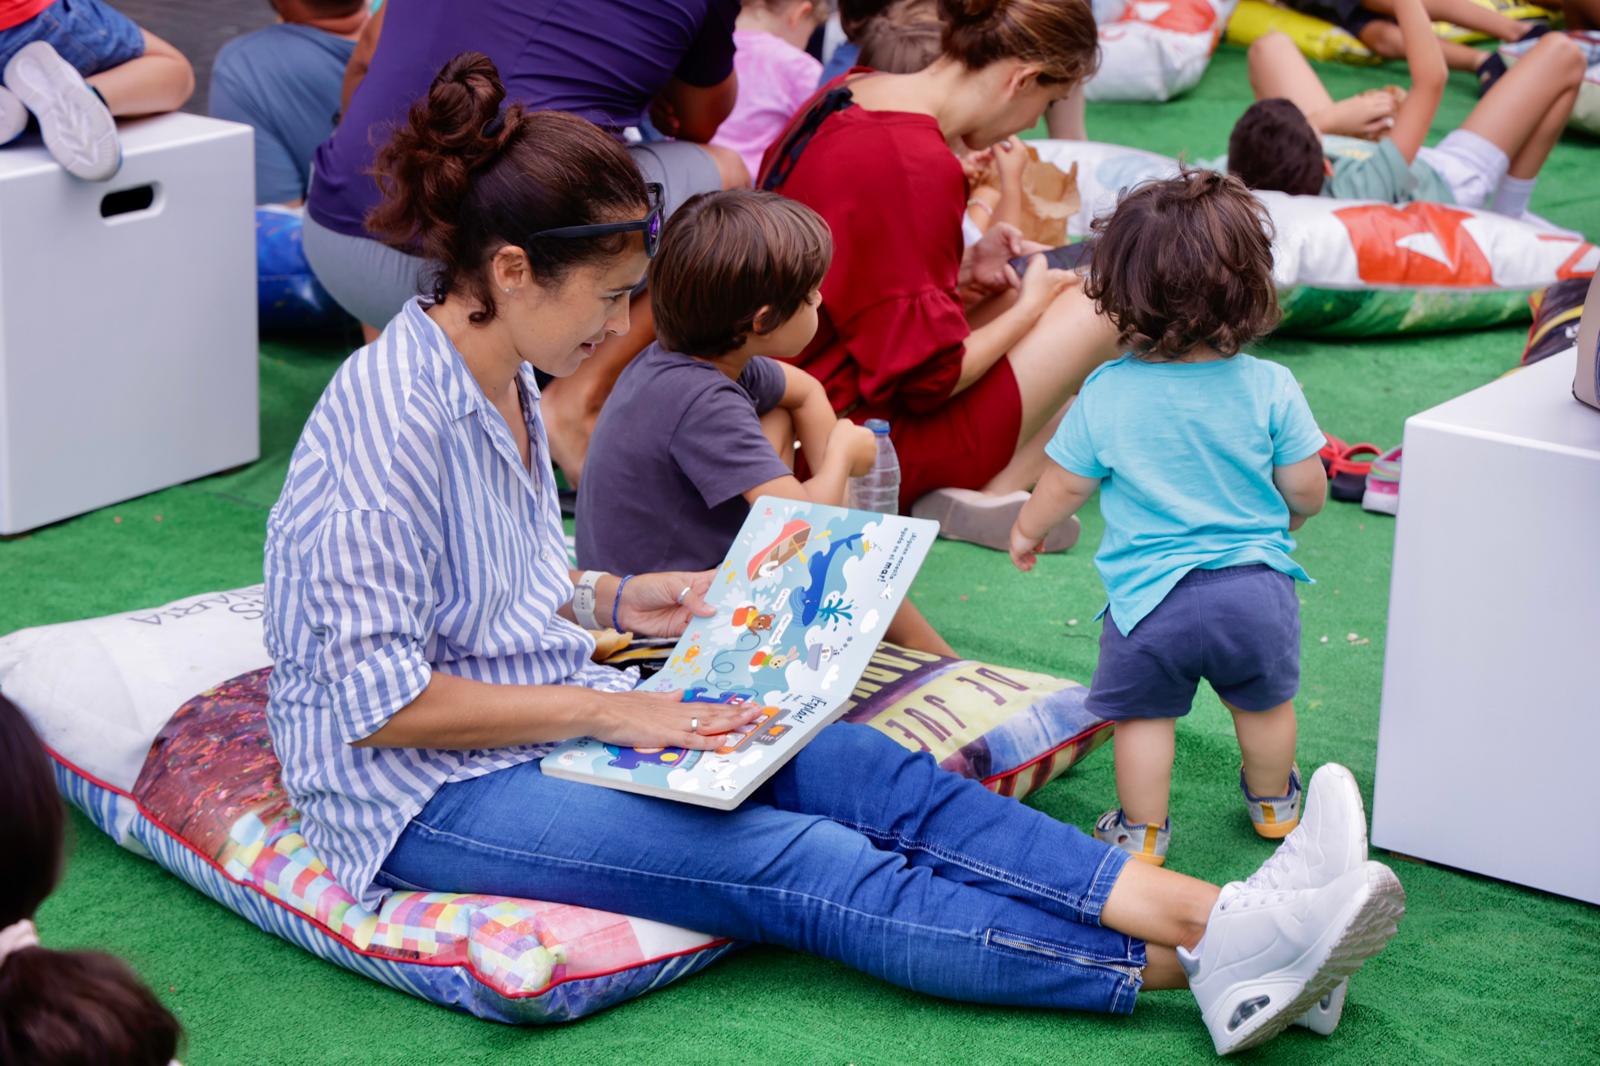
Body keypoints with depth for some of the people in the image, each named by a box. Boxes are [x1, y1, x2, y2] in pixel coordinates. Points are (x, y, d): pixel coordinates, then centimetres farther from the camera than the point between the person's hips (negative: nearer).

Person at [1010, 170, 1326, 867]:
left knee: (1142, 713, 17)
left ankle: (1142, 831, 25)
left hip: (1151, 594, -2)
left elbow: (1065, 487, -1)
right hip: (1258, 587, 2)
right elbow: (1308, 490, -4)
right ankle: (1273, 804, 44)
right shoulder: (1270, 389, -10)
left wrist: (1028, 529, 20)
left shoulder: (1105, 397, -12)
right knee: (1263, 703, 24)